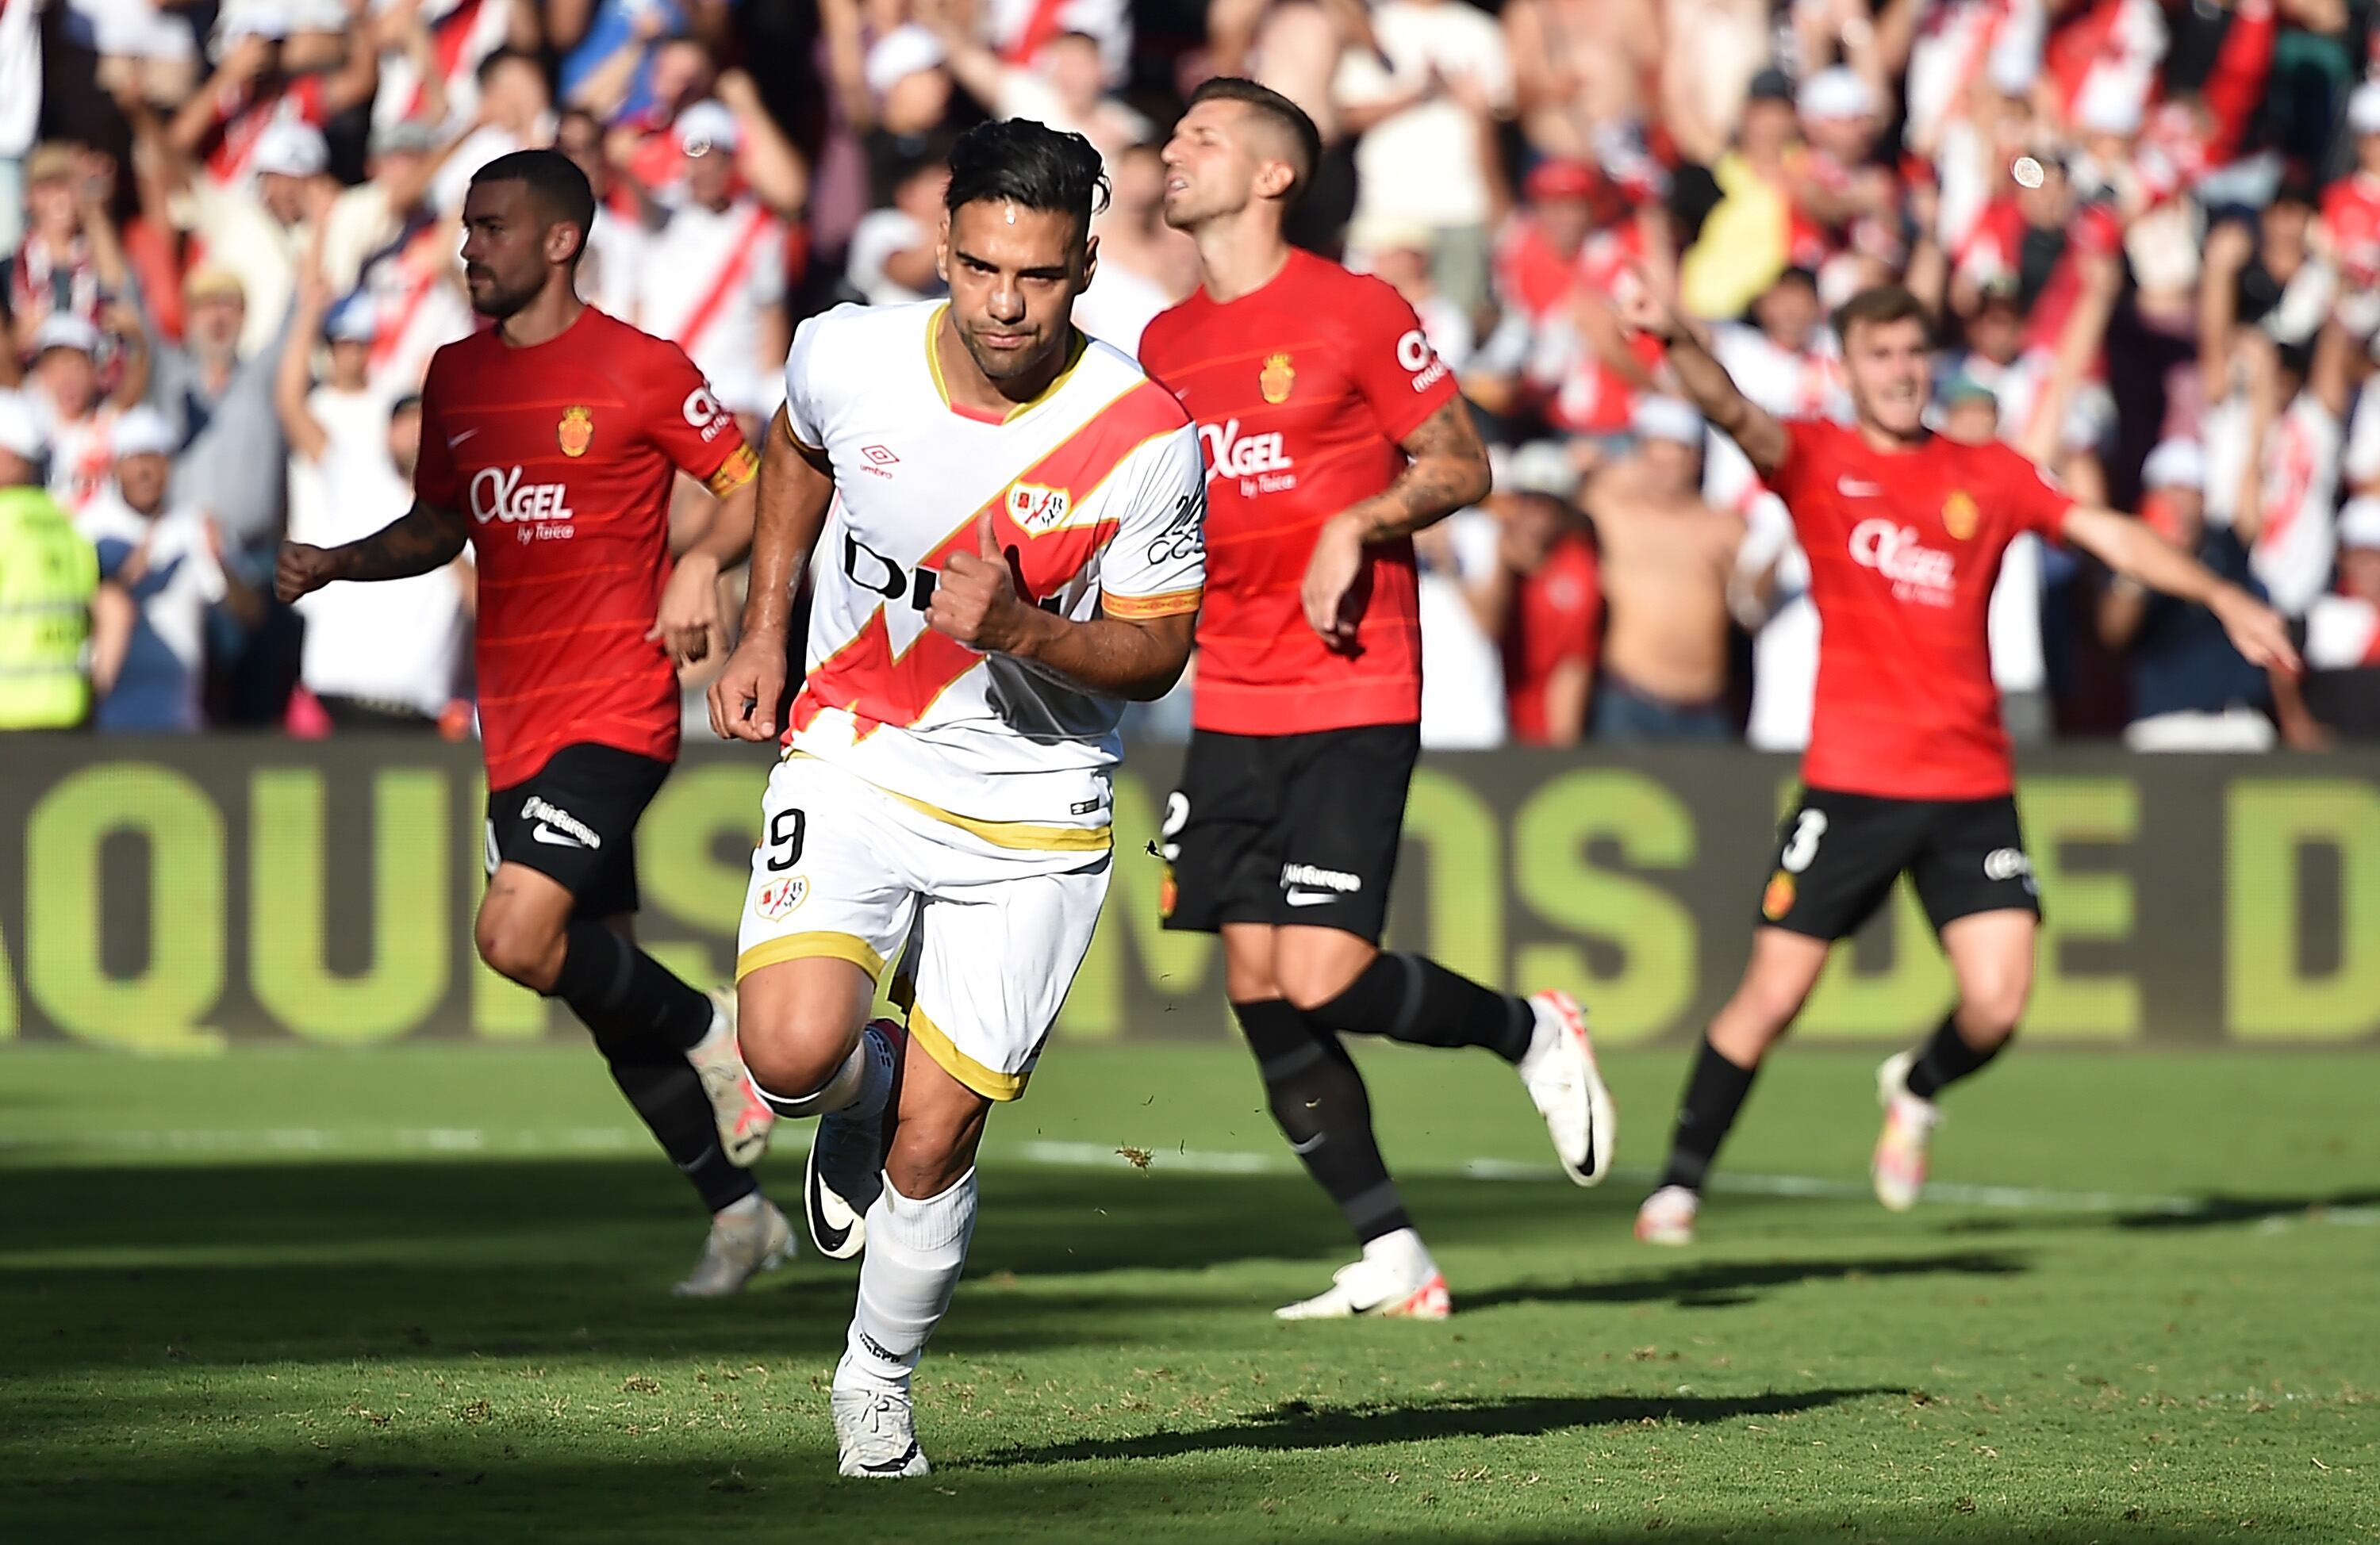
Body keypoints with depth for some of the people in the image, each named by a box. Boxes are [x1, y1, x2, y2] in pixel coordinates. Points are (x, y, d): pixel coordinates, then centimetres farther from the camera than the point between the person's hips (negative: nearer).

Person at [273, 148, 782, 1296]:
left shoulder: (641, 372, -7)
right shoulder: (456, 376, 11)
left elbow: (758, 493, -3)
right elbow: (439, 525, 22)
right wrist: (336, 564, 6)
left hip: (617, 708, -7)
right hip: (517, 725, 7)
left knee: (518, 937, -23)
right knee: (596, 972, 9)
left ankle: (711, 1033, 3)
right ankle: (737, 1211, 21)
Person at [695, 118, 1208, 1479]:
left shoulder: (1146, 437, -18)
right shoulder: (848, 357, -10)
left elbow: (1155, 649, -8)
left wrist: (1018, 629, -26)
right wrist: (765, 635, 11)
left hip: (1031, 815, -1)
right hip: (853, 758, 1)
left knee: (931, 1150, -1)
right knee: (793, 1051, -23)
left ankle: (879, 1381, 27)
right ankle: (861, 1085, 15)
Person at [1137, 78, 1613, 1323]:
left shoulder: (1356, 313, -5)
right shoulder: (1166, 346, 12)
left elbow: (1463, 466, -2)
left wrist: (1357, 526, -16)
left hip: (1351, 705, -6)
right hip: (1229, 709, 6)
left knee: (1322, 979, -16)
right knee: (1260, 998, 0)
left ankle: (1532, 1033, 13)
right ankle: (1392, 1264, 7)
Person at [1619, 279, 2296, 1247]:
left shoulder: (1988, 475, 11)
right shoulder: (1818, 460, 2)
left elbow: (2107, 534, 9)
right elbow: (1734, 414, -16)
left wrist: (2221, 598, -1)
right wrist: (1678, 342, -37)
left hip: (1972, 782, 3)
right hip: (1852, 780, -3)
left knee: (1998, 1002, -8)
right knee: (1774, 992, -4)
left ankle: (1917, 1090, 25)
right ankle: (1680, 1182, 12)